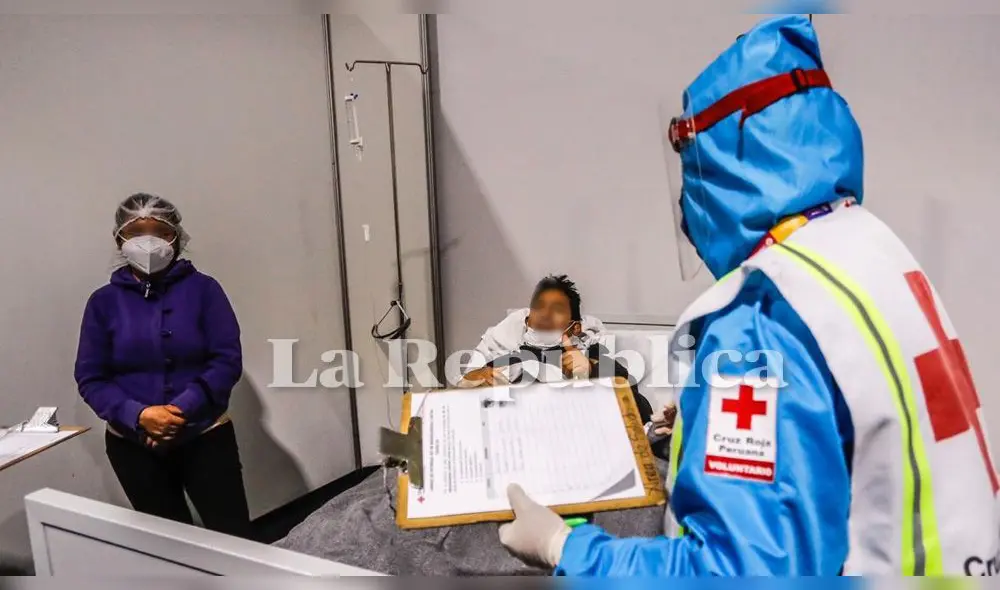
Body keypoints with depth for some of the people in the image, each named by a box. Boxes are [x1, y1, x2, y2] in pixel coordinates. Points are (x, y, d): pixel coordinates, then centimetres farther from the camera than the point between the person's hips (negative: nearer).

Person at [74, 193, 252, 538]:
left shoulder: (203, 289, -6)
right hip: (132, 444, 2)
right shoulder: (104, 302, -1)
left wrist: (182, 408, -21)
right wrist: (138, 414, -18)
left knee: (234, 538, 0)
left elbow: (227, 360, -10)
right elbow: (90, 378, -2)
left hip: (206, 435, -2)